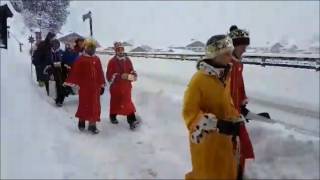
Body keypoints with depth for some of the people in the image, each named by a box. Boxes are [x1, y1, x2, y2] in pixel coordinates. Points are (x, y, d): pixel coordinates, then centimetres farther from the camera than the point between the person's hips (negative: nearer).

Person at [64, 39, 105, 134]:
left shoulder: (97, 59, 8)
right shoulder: (81, 59, -6)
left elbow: (100, 73, 10)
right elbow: (75, 72, -10)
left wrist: (102, 85, 9)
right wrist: (72, 83, -14)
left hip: (95, 87, 4)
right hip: (84, 87, -4)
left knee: (95, 105, 5)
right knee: (84, 104, 6)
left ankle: (92, 125, 15)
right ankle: (81, 121, 28)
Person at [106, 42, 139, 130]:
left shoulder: (128, 60, 4)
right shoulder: (112, 61, -6)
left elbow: (133, 73, 7)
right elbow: (109, 75, -9)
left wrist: (128, 76, -15)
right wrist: (120, 76, -19)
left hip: (126, 86, 2)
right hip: (115, 86, -2)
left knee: (128, 103, -4)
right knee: (115, 102, 13)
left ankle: (132, 120, -5)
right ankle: (113, 117, 36)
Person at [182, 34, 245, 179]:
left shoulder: (225, 75, 3)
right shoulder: (199, 79, -23)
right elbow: (189, 112, -23)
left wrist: (234, 122, 6)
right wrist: (217, 124, -29)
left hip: (224, 138, 8)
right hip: (206, 141, -8)